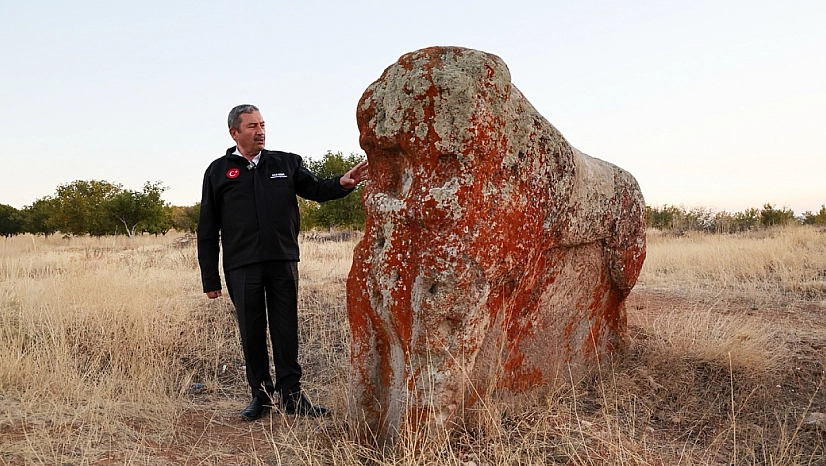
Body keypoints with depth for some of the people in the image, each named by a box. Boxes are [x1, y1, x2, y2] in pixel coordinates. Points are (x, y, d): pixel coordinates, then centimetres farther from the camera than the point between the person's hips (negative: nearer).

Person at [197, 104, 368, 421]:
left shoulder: (286, 163, 11)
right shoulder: (219, 171, 7)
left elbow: (315, 189, 11)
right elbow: (207, 231, 6)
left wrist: (342, 183, -13)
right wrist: (210, 279, 2)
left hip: (283, 262, 1)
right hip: (241, 267, -1)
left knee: (286, 329, 3)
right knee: (252, 332, 6)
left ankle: (290, 394, 12)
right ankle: (261, 395, 20)